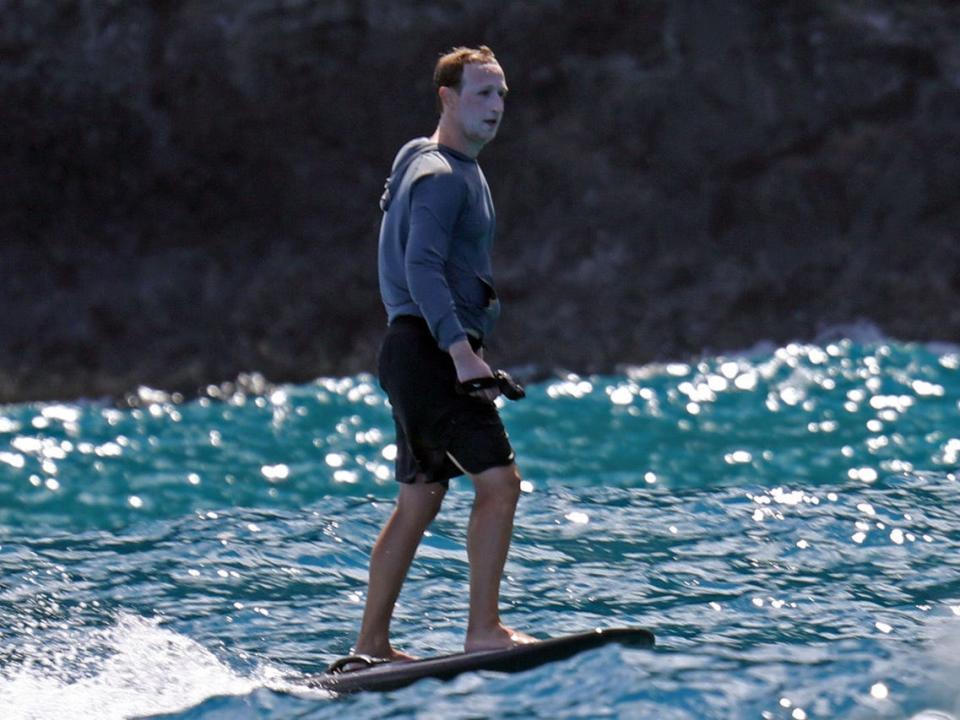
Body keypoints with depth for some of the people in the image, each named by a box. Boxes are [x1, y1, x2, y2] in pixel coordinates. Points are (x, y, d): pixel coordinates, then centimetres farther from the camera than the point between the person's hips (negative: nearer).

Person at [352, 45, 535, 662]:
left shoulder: (462, 171, 21)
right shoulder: (439, 175, -12)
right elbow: (422, 269, -24)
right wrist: (461, 351, -32)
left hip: (432, 353, 11)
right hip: (429, 350, -11)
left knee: (420, 501, 11)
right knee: (499, 480, -15)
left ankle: (371, 646, 13)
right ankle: (483, 630, -16)